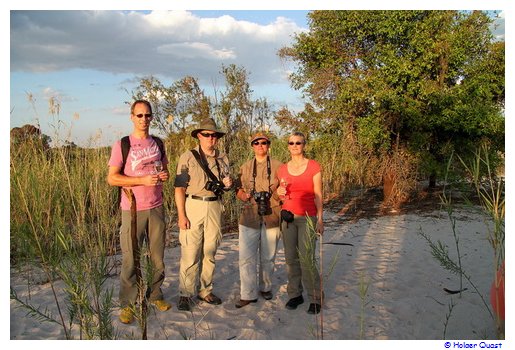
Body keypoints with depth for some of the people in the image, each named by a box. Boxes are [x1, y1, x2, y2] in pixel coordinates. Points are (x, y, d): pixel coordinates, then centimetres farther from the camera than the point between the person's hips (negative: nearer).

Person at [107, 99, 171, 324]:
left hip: (156, 208, 4)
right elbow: (112, 178, -8)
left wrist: (165, 175, -6)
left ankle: (155, 295, 28)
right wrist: (142, 180, -19)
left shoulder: (158, 144, 10)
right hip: (132, 210, -4)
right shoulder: (122, 145, -4)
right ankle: (127, 304, 15)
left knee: (157, 257, 12)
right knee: (130, 260, 1)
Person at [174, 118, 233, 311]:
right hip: (193, 206, -4)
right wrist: (181, 215, -14)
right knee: (190, 253, -4)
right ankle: (186, 294, 9)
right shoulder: (188, 157, -3)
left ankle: (205, 290, 23)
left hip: (214, 206, 5)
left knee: (210, 252, 10)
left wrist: (227, 184, -2)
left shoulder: (222, 158, 12)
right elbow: (180, 188, -8)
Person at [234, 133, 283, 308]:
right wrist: (245, 196, -7)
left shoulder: (278, 166, 5)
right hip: (249, 218, 1)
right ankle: (248, 294, 4)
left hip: (271, 217, -1)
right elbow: (239, 191, 15)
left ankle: (265, 287, 30)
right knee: (246, 257, -4)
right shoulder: (245, 168, 11)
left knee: (267, 257, 11)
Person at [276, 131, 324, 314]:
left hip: (307, 218, -4)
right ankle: (295, 294, 21)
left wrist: (320, 219, -7)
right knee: (291, 258, 7)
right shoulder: (283, 169, 7)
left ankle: (315, 298, 8)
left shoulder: (313, 166, -4)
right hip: (288, 216, 4)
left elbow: (318, 195, -3)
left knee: (306, 259, -8)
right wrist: (280, 192, -6)